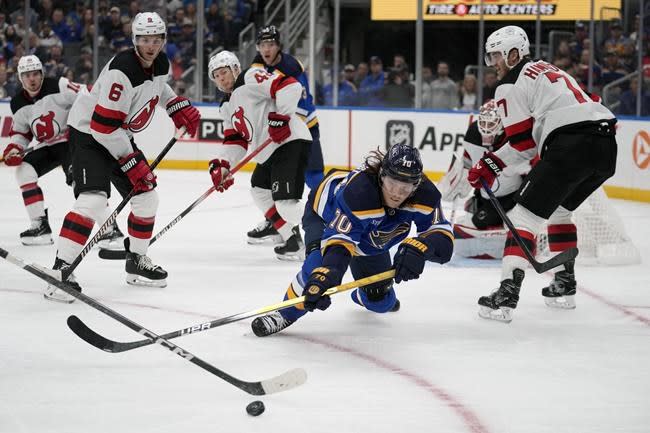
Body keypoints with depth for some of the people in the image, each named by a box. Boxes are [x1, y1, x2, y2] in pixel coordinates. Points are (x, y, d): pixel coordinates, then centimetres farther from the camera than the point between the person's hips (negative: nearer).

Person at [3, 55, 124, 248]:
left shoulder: (58, 86, -18)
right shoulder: (18, 104, 2)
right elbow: (20, 131, 13)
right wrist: (14, 148, -5)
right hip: (46, 146, 7)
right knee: (24, 170, -8)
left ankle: (110, 227, -26)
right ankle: (40, 226, -3)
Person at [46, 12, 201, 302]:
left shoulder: (160, 63, -2)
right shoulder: (122, 71, -30)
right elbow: (104, 126, -29)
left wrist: (179, 107, 13)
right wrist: (132, 163, -24)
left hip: (119, 135, 9)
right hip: (89, 133, -9)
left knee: (146, 198, 11)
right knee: (93, 199, -25)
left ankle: (137, 261, 28)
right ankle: (61, 268, -27)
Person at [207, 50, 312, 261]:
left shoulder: (252, 78, -7)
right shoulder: (228, 106, 22)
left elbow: (290, 86, -19)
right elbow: (234, 141, 18)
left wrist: (281, 116, -24)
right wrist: (221, 165, 4)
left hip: (290, 139, -11)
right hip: (268, 150, 11)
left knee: (284, 195, -19)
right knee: (260, 189, 22)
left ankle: (296, 243, -14)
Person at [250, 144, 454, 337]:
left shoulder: (424, 193, -33)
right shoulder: (358, 190, -45)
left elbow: (442, 234, -34)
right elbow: (339, 242, -49)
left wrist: (419, 249, -56)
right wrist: (324, 277, -64)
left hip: (371, 237, 5)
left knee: (380, 302, 10)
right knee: (320, 263, -36)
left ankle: (362, 296, 50)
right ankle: (285, 314, -15)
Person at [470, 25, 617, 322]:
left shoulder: (511, 84, 5)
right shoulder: (549, 70, 31)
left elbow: (522, 141, 0)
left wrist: (492, 165, 9)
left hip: (571, 147, -8)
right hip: (606, 146, 9)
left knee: (524, 216, -5)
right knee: (559, 209, 29)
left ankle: (507, 295, -17)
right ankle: (564, 285, 30)